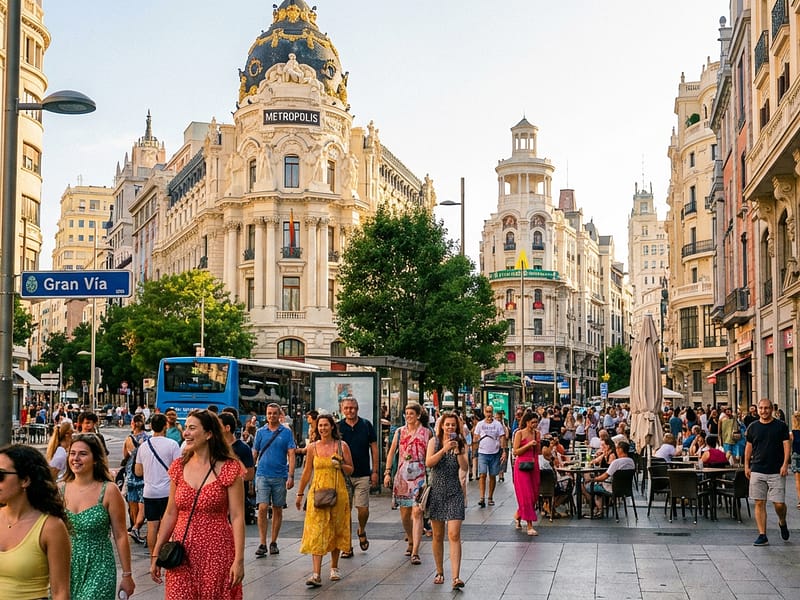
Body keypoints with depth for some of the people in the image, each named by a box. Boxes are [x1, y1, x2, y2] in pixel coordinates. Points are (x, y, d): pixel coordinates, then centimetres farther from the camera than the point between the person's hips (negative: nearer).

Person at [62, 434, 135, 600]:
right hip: (65, 571, 4)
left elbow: (120, 536, -4)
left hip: (98, 571, -4)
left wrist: (127, 575, -3)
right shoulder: (61, 490, 3)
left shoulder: (108, 491, -7)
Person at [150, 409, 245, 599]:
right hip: (182, 553, 4)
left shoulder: (228, 469, -7)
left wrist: (239, 560, -14)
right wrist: (156, 554, 11)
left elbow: (237, 517, -9)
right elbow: (170, 514, 11)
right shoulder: (179, 467, 6)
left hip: (216, 554, -4)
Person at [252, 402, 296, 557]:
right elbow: (254, 454, 12)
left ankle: (273, 542, 17)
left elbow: (291, 455, -1)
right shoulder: (260, 432, 7)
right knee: (262, 509, -9)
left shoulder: (286, 432, 2)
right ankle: (262, 544, -6)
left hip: (280, 476, 0)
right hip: (263, 475, 0)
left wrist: (291, 476, -9)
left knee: (277, 510, 7)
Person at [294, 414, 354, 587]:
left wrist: (341, 465, -13)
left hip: (338, 493, 0)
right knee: (316, 531, -9)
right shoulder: (313, 447, 5)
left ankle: (334, 567, 28)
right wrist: (300, 493, 16)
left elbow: (350, 470, 7)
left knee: (336, 530, 8)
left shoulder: (342, 446, 1)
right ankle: (316, 574, -14)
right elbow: (307, 472, 13)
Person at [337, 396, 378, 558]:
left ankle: (361, 532, 26)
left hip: (363, 475, -1)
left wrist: (375, 471, 1)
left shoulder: (366, 425, 2)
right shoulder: (338, 427, 3)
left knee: (363, 508, -5)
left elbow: (374, 448, 6)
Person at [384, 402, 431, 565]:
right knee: (404, 514, 10)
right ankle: (411, 542, 35)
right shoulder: (400, 432, 9)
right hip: (402, 476, 3)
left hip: (420, 476, -3)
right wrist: (387, 472, 2)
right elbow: (391, 452, 11)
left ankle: (415, 552, -16)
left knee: (417, 513, -13)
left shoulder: (426, 432, 3)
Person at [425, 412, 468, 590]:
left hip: (455, 492, -1)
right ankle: (439, 572, 25)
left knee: (454, 535, -11)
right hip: (437, 491, 1)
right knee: (438, 536, 10)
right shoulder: (434, 441, 3)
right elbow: (428, 463, -11)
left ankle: (456, 577, -15)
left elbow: (465, 468, -6)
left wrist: (457, 451, -17)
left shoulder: (461, 443, 3)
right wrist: (444, 449, -21)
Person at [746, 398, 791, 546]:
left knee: (779, 503, -4)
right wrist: (746, 465, 9)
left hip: (776, 472, -2)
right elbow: (748, 447, 15)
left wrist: (785, 464, -10)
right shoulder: (752, 427, 8)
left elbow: (787, 445, 0)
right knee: (759, 503, 0)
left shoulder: (781, 426, 2)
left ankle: (782, 523, 28)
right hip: (757, 470, 2)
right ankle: (762, 536, 5)